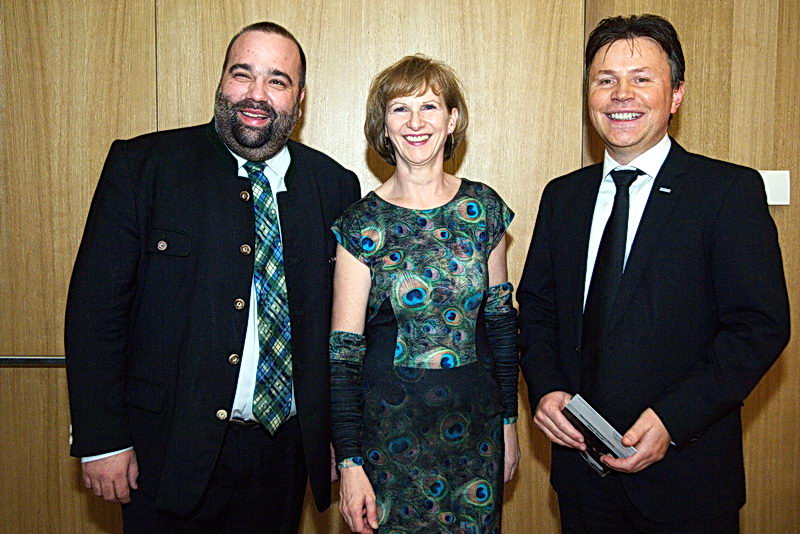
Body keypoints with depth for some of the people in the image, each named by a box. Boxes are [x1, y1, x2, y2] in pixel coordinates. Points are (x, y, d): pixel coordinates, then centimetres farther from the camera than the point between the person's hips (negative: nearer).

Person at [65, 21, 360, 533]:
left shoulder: (335, 185, 2)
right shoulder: (142, 165, -6)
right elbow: (96, 304, -8)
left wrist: (341, 435, 5)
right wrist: (102, 439, -10)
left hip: (285, 448, 3)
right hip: (170, 450, -2)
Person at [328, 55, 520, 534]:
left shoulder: (485, 208, 0)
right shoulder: (363, 224, -9)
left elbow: (501, 319, 7)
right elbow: (344, 350, -8)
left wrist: (509, 420, 8)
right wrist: (349, 462, -10)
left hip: (476, 426, 3)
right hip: (392, 432, -2)